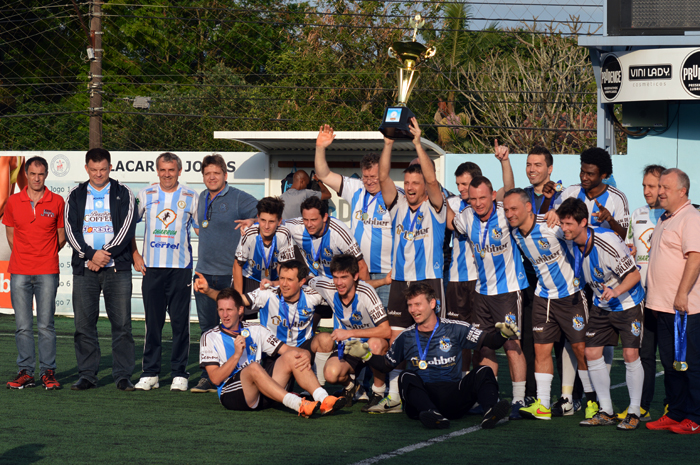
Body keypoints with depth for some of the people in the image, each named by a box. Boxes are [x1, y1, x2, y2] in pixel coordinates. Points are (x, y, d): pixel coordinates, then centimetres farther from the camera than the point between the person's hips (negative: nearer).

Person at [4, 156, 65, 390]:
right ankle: (25, 372, 8)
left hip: (47, 272, -1)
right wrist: (23, 257, 10)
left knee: (46, 325, -2)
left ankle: (48, 372, 6)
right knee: (23, 325, 2)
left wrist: (45, 255, 8)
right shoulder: (13, 202, 6)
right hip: (19, 272, 1)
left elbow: (61, 237, 10)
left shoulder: (57, 202, 2)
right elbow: (11, 235, 16)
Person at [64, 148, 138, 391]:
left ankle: (123, 376, 2)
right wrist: (91, 254, -12)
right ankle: (87, 375, 9)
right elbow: (71, 230, 2)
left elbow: (127, 228, -3)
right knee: (84, 324, 2)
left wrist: (105, 254, -12)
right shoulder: (76, 196, 11)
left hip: (117, 268, -2)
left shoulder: (123, 194, 6)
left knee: (121, 323, -4)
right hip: (84, 269, 2)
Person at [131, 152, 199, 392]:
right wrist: (135, 256, 6)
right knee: (152, 322, 3)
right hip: (152, 267, 1)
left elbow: (200, 229, 11)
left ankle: (179, 374, 7)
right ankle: (150, 374, 10)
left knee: (180, 322, 0)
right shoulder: (146, 195, 6)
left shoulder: (190, 197, 5)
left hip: (181, 267, -1)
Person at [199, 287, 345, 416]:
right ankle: (298, 405, -51)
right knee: (254, 367, -34)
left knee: (290, 356, -13)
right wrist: (237, 355, -15)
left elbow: (286, 349, 9)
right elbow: (215, 378, -4)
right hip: (231, 395, -4)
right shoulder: (209, 338, 6)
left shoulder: (255, 330, 17)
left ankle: (323, 399, -33)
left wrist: (304, 354, -13)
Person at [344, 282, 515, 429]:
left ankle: (490, 411, -50)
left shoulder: (454, 329, 7)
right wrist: (366, 355, 6)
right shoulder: (406, 337, 13)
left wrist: (503, 334, -18)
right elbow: (386, 365, 23)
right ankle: (435, 416, -56)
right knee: (406, 377, -29)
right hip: (423, 398, 0)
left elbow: (489, 342, 3)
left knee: (484, 372, -20)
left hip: (454, 398, 0)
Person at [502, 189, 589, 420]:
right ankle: (542, 404, 5)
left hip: (571, 293, -6)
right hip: (543, 295, 6)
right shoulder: (514, 233, -3)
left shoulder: (551, 226, -21)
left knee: (581, 348, -1)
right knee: (541, 348, 2)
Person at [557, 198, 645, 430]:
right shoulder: (571, 243, -9)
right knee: (592, 352, 1)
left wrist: (616, 291, -40)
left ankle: (634, 412, -1)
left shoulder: (607, 242, -29)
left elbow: (634, 274, -25)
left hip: (627, 303, -7)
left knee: (630, 354, -13)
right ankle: (606, 412, 10)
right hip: (601, 304, 7)